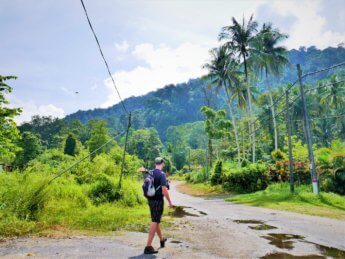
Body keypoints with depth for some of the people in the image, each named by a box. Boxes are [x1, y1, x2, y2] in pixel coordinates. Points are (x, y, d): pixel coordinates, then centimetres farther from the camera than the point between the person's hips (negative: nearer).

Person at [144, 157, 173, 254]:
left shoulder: (150, 173, 7)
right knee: (155, 222, -2)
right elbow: (164, 190, -21)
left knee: (156, 220, 21)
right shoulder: (162, 174, -16)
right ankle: (148, 246, -2)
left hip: (150, 200, 8)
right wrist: (170, 202, -12)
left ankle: (162, 239, 41)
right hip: (158, 200, -8)